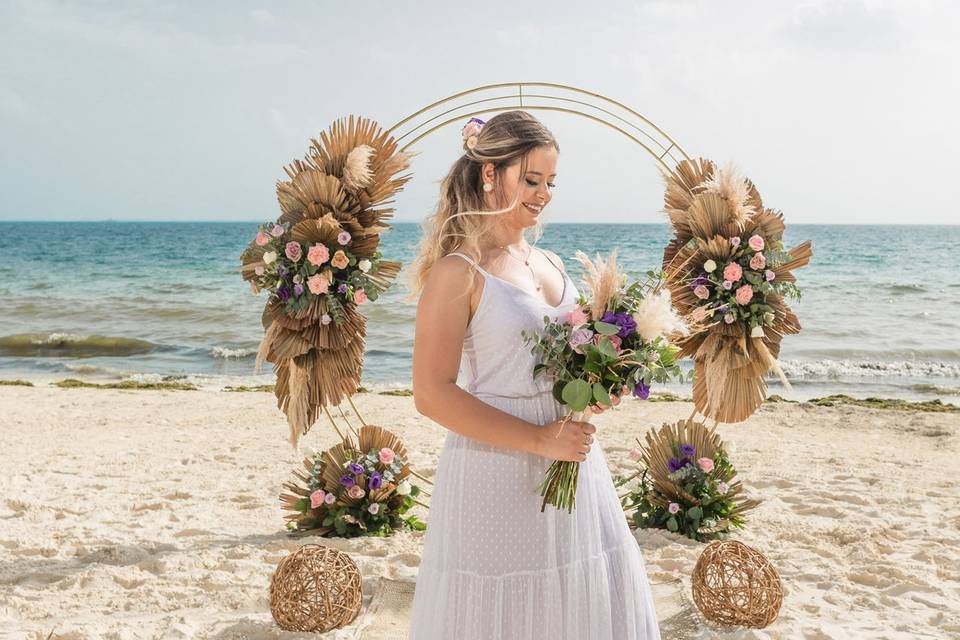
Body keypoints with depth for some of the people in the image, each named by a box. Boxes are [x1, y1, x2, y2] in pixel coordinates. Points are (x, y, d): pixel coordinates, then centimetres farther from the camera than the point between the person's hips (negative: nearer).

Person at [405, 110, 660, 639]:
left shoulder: (550, 264, 11)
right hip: (497, 474, -7)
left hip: (572, 465, 7)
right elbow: (432, 394, -16)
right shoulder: (459, 271, -11)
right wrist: (540, 440, -19)